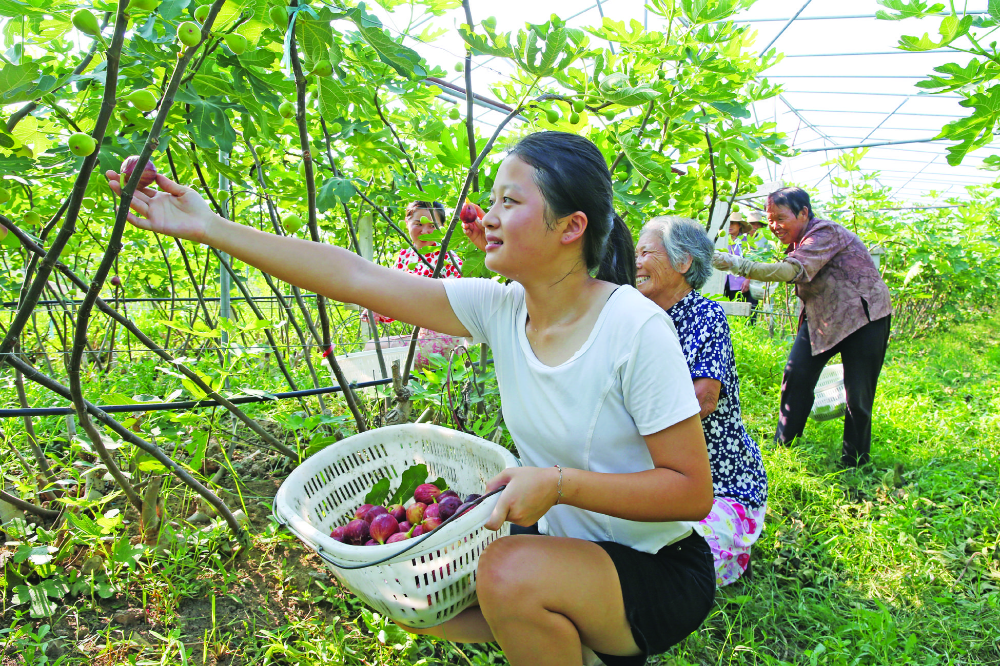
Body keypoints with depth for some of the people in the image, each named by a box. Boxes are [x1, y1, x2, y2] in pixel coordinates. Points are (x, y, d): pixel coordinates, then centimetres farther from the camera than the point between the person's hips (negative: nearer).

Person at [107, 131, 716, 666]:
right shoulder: (500, 308, -9)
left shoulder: (636, 327, -25)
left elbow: (694, 492, -20)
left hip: (662, 572, -5)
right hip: (566, 552, 6)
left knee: (510, 573, -31)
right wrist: (210, 227, -12)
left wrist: (558, 483, -30)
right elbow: (358, 278, -12)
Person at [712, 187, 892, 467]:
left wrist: (738, 265, -46)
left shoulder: (825, 233, -23)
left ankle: (854, 462, 11)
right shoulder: (798, 242, 5)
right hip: (822, 317, 8)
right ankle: (783, 445, 7)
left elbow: (793, 271, -39)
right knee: (796, 375, -4)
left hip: (863, 317, -8)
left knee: (858, 392, -5)